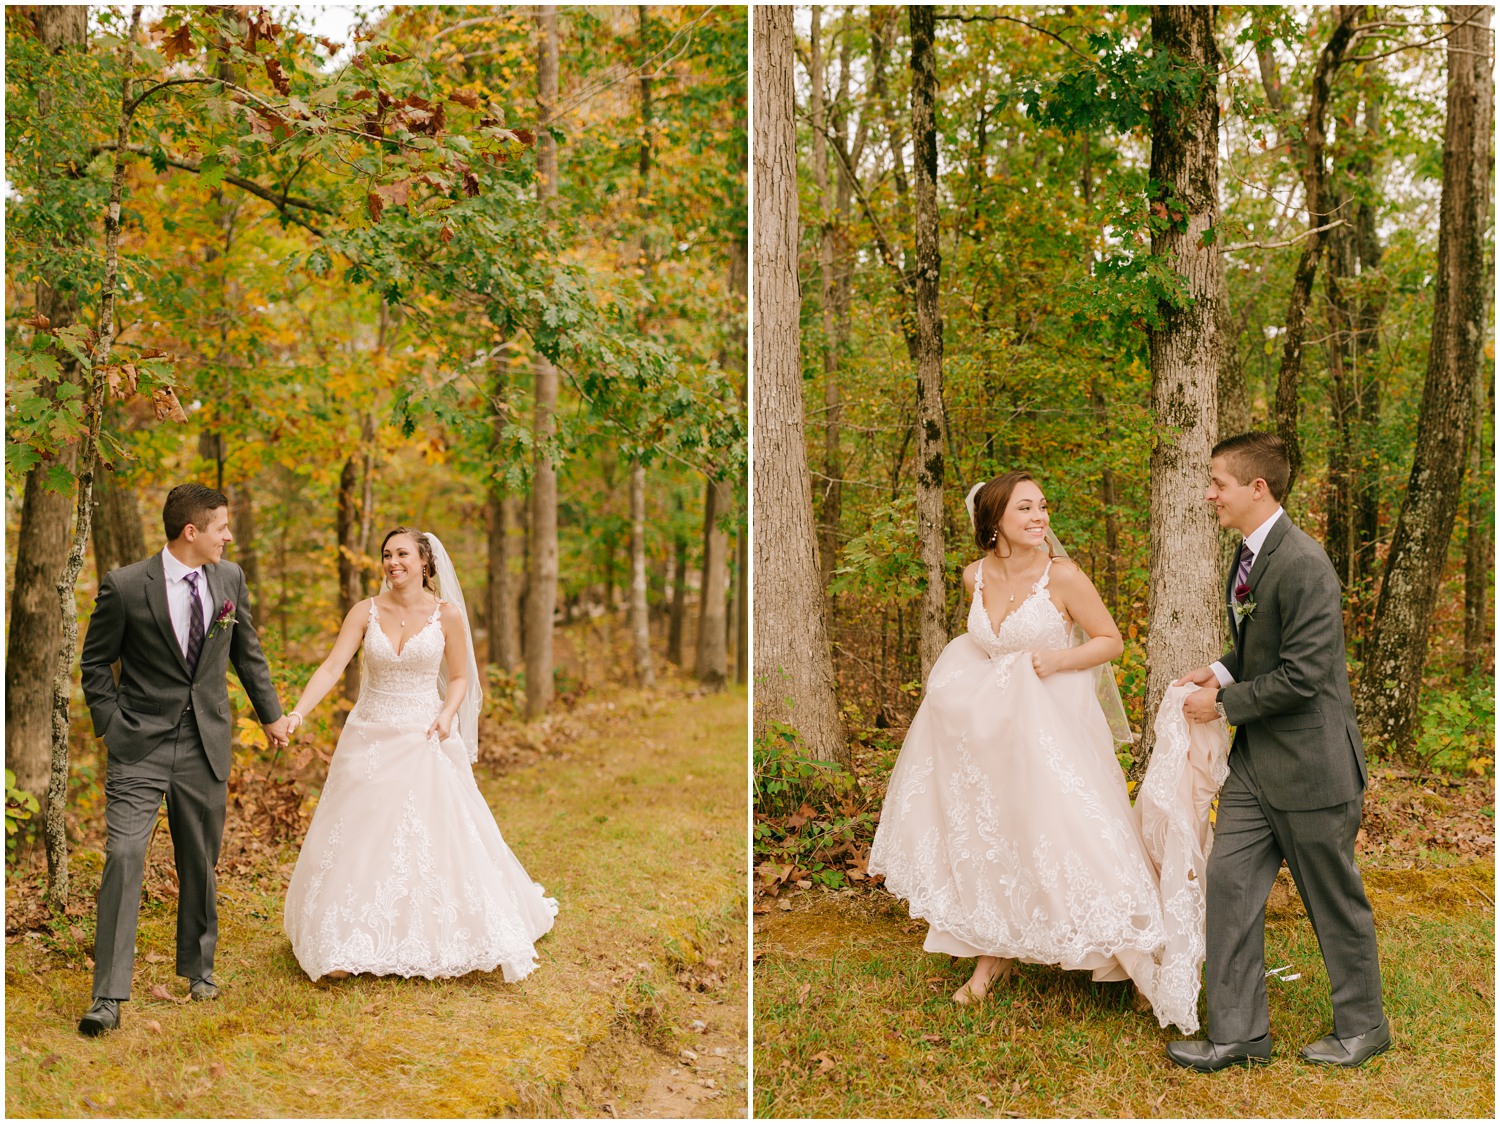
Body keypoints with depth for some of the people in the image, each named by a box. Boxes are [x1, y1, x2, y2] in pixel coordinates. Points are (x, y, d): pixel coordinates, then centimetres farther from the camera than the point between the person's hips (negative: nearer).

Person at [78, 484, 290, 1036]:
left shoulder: (230, 579, 3)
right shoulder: (125, 586, -9)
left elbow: (248, 653, 17)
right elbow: (95, 663, 2)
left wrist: (270, 713, 20)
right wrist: (112, 726, -4)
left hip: (207, 747, 4)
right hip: (139, 747, -4)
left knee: (201, 862, 13)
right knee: (123, 857, -12)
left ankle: (198, 965, 34)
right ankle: (109, 997, -9)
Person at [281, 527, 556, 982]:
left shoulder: (447, 615, -3)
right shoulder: (366, 611, -1)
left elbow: (460, 677, 6)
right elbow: (331, 668, -9)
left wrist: (447, 716, -13)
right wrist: (297, 713, -23)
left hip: (424, 741, -1)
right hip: (370, 739, 1)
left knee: (435, 841, 0)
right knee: (356, 842, 2)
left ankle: (436, 943, 18)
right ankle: (345, 949, 10)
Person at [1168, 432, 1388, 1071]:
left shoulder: (1304, 566, -22)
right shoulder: (1249, 556, 8)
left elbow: (1301, 675, -24)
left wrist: (1224, 703, -15)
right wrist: (1222, 671, 3)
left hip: (1310, 762, -9)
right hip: (1256, 759, 9)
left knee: (1335, 901, 8)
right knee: (1229, 882, 4)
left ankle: (1362, 1026, 28)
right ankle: (1238, 1034, 13)